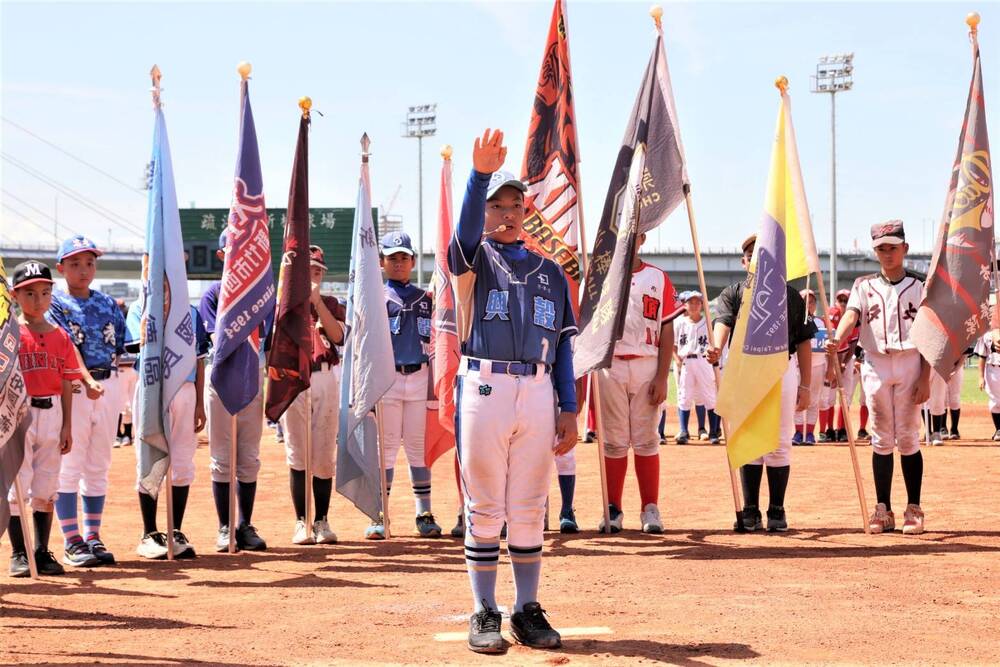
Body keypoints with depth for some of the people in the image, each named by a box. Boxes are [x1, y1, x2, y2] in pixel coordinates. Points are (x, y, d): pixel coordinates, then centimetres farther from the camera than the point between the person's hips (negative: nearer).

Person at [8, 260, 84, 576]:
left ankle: (42, 552, 19)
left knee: (46, 488, 10)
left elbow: (67, 384, 9)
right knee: (17, 485, -1)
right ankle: (19, 554, 7)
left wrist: (67, 426, 6)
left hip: (51, 415, 4)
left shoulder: (60, 337, 9)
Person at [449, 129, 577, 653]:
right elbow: (467, 231, -18)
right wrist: (481, 172, -35)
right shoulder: (474, 259, 7)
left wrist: (569, 409, 6)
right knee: (484, 508, 1)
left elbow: (563, 346, 14)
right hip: (485, 389, -3)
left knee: (529, 510, 7)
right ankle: (485, 614, 7)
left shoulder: (550, 272, 17)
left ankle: (527, 610, 14)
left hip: (539, 394, 3)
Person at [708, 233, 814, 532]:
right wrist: (717, 348, -34)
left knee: (779, 443, 0)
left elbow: (803, 342, 9)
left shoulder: (790, 295, 11)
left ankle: (777, 512, 7)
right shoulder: (732, 293, 9)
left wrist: (805, 386, 3)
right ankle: (750, 513, 7)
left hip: (782, 370, 0)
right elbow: (723, 322, -11)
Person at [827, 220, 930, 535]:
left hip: (910, 364, -1)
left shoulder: (919, 287, 5)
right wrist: (837, 340, -32)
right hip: (875, 364, 1)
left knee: (908, 438, 0)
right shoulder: (864, 285, 8)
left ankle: (914, 509, 7)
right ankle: (883, 510, 9)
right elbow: (851, 314, -11)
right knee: (881, 439, 5)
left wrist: (925, 379, -7)